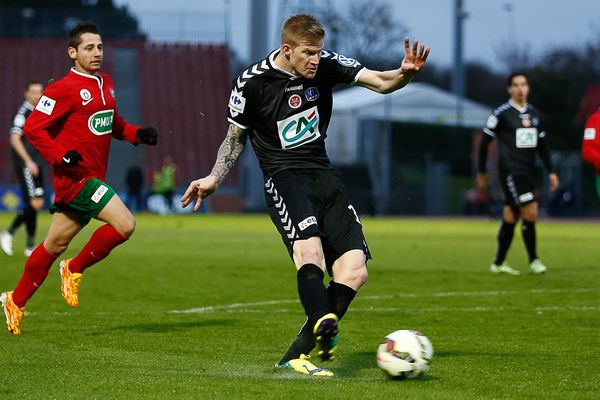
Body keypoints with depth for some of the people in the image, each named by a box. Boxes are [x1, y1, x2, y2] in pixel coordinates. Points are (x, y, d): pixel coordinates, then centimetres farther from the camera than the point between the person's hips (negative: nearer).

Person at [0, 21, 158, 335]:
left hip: (93, 177, 8)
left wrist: (138, 134, 8)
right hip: (76, 177, -8)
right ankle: (74, 270, 0)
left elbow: (113, 125, 27)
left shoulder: (106, 85, 14)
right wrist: (61, 156, -23)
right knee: (125, 224, -19)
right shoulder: (64, 89, -12)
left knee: (55, 244, 14)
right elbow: (33, 128, -12)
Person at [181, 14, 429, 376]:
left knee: (355, 270, -9)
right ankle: (324, 325, -55)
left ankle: (296, 356, -6)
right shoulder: (252, 83, -6)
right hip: (284, 178, -5)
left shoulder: (326, 65, 0)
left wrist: (406, 72, -26)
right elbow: (235, 138, 9)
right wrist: (214, 179, -3)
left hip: (323, 176, 5)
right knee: (310, 247, -34)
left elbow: (381, 82, -4)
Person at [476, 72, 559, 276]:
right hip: (511, 172, -6)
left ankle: (498, 263, 15)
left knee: (510, 217, 8)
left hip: (528, 172, 6)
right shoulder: (502, 113, -5)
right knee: (530, 212, -13)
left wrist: (551, 171, 14)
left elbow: (542, 144, 19)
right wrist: (482, 172, 1)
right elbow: (485, 141, 0)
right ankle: (534, 261, -3)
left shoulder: (533, 113, 13)